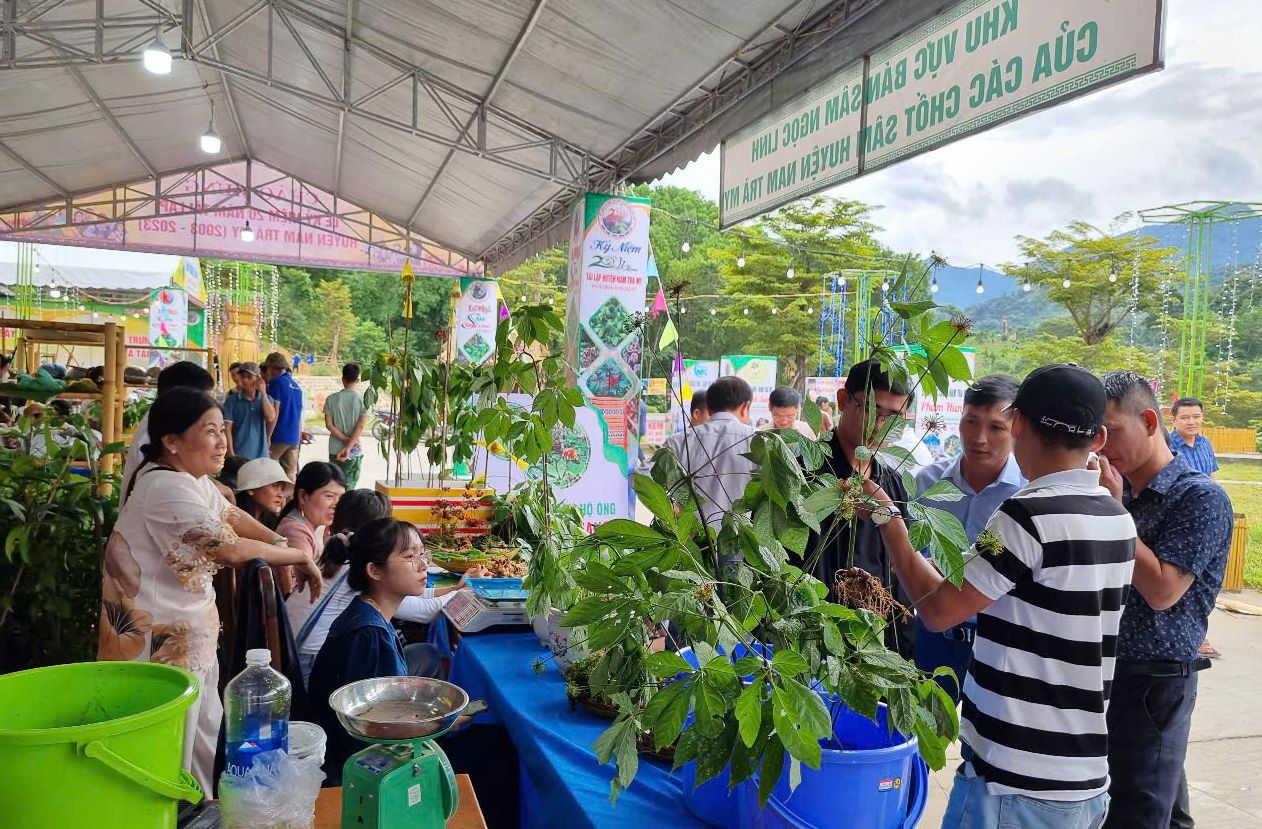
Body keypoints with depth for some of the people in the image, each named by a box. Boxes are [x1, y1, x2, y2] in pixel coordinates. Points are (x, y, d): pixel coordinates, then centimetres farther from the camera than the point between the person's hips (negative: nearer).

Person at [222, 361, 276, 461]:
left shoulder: (266, 399, 7)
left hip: (261, 455, 2)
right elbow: (227, 429, -3)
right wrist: (231, 454, -10)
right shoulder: (232, 400, 0)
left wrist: (263, 392, -9)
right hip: (239, 455, -2)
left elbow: (271, 418, -11)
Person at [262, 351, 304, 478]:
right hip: (294, 438, 7)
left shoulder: (276, 382, -6)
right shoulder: (296, 385, 15)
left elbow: (274, 413, -13)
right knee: (290, 475, 6)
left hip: (279, 436, -7)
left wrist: (268, 438, -11)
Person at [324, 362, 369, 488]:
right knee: (350, 485, 4)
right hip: (355, 451, -1)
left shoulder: (332, 399, -1)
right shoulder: (363, 400, -5)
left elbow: (329, 425, -6)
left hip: (335, 450, 1)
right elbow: (361, 426, -13)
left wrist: (345, 439, -7)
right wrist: (349, 446, -16)